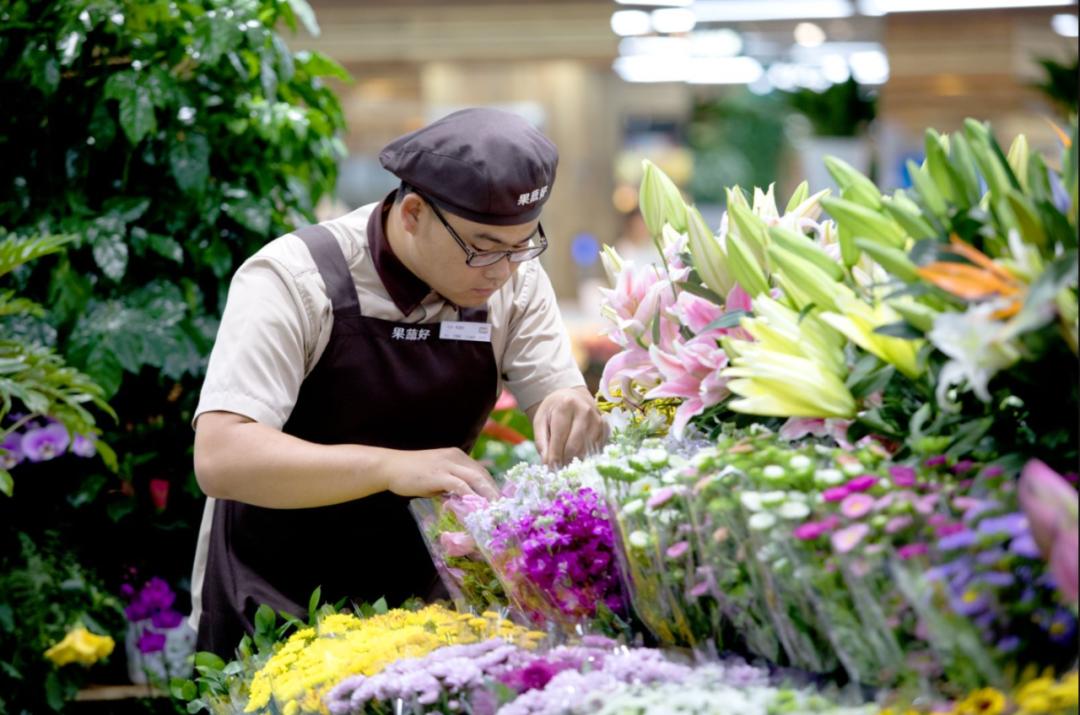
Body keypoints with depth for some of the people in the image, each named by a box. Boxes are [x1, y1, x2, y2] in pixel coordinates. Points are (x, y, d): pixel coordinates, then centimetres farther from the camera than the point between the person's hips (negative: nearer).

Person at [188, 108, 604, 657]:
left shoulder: (515, 278, -5)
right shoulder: (292, 278, -19)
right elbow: (221, 458, -28)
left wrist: (571, 412, -26)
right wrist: (392, 467, -39)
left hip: (415, 597, 4)